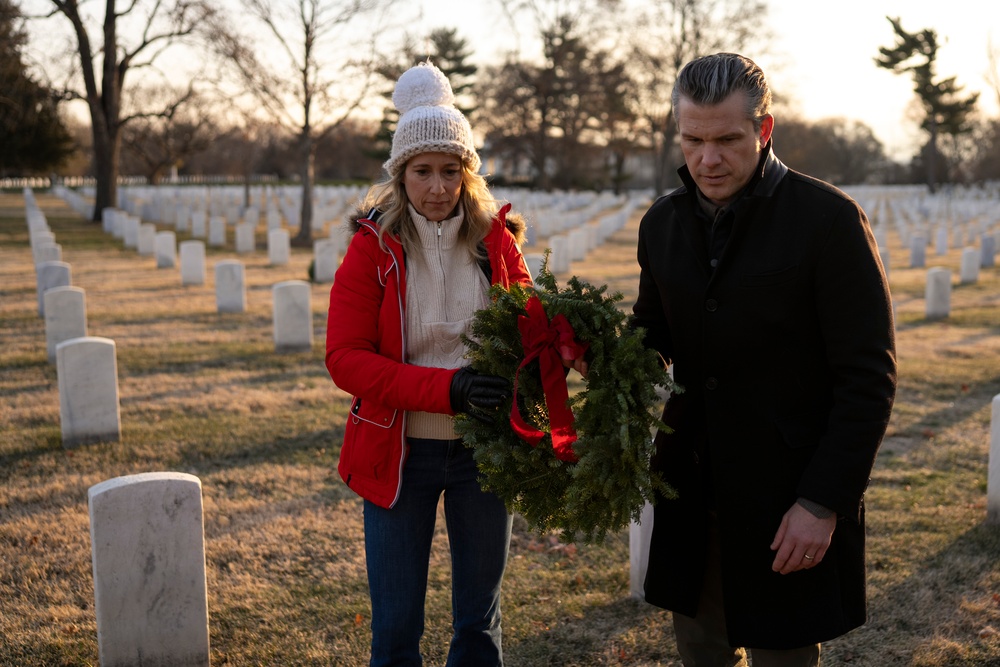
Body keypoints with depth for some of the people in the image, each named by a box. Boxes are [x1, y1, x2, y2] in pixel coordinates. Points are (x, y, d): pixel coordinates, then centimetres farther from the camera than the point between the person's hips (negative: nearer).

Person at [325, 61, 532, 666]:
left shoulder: (497, 240, -1)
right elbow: (345, 359, -13)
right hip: (401, 451, -2)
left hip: (483, 450, 2)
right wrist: (446, 387, -26)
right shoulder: (373, 247, -7)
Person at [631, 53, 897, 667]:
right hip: (692, 489, 5)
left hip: (788, 501, -5)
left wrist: (824, 503, -17)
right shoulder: (663, 223, 5)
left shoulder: (829, 219, -12)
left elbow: (869, 378, -13)